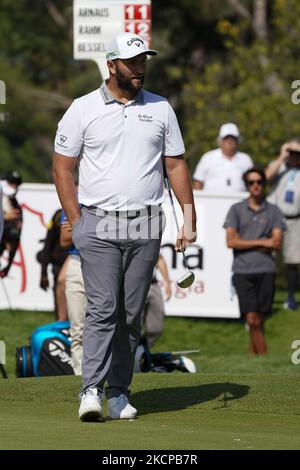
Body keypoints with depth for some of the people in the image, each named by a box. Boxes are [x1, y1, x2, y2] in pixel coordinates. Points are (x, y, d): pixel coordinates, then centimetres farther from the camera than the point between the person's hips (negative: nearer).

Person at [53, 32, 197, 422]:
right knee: (103, 309, -13)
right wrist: (76, 223, -4)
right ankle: (92, 391, -17)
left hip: (146, 227, 3)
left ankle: (119, 392, 10)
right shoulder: (83, 109, 2)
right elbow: (62, 167, 3)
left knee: (131, 313, 4)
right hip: (98, 225, -3)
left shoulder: (160, 109, 10)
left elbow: (176, 165, 13)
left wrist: (189, 217, 4)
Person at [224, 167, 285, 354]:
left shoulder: (274, 211, 10)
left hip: (266, 270, 1)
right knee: (252, 320, -10)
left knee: (259, 320, 3)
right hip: (243, 270, -1)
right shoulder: (236, 210, 9)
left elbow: (277, 243, 0)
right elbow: (231, 242, -1)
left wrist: (245, 242, -3)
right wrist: (261, 242, -5)